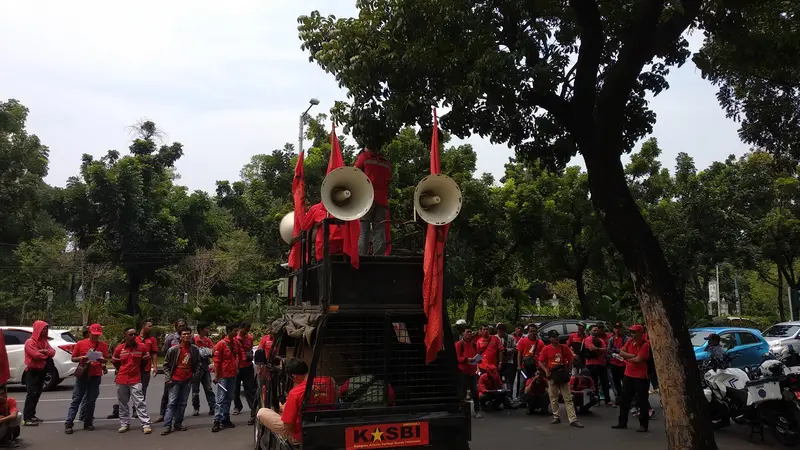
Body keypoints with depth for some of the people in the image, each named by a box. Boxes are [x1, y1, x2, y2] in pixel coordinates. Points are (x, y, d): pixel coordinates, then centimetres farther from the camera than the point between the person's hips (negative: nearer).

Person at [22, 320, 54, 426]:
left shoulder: (44, 341, 14)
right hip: (32, 371, -8)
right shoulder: (30, 342, -12)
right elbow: (36, 355, -22)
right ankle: (26, 418, -14)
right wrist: (47, 354, -5)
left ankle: (32, 415, 17)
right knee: (32, 394, -13)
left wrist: (45, 351, -18)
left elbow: (53, 351, 3)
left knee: (37, 393, 10)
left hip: (41, 371, 8)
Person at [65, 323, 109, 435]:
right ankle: (68, 424, 0)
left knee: (91, 401, 6)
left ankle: (88, 423, 13)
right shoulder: (80, 343, 1)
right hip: (82, 375, -1)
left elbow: (105, 359, 6)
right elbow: (73, 358, 5)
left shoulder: (103, 345, 5)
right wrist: (80, 358, -15)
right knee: (76, 400, -1)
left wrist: (102, 360, -16)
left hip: (96, 376, 2)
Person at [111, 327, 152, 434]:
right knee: (122, 403, 11)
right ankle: (124, 424, 23)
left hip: (135, 380, -2)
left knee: (140, 402, -7)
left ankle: (146, 424, -7)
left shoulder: (142, 347, -4)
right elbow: (114, 362, 14)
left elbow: (145, 361, 11)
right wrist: (123, 371, 14)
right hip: (121, 380, 2)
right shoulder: (119, 348, -1)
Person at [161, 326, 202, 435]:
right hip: (175, 380, -3)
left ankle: (177, 424, 17)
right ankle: (167, 426, -3)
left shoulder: (195, 349, 0)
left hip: (187, 381, 3)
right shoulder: (173, 349, -8)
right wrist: (168, 379, -6)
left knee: (183, 403, 8)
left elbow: (198, 364, 11)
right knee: (172, 403, -5)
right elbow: (166, 364, -1)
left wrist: (195, 376, 2)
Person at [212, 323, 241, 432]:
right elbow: (216, 361, -13)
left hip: (233, 375, 7)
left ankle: (225, 419, 18)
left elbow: (239, 356, 22)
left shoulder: (235, 343, 8)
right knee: (221, 399, -6)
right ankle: (217, 421, -4)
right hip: (223, 375, -7)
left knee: (229, 398, 11)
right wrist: (216, 376, -16)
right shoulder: (221, 344, -11)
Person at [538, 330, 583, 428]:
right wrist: (546, 370, -11)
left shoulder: (564, 348, 1)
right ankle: (556, 417, 21)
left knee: (568, 398, -3)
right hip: (552, 375, 0)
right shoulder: (546, 349, -2)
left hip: (563, 375, 0)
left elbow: (570, 360, 9)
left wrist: (568, 371, 0)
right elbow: (540, 362, 3)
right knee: (553, 398, 7)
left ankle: (573, 420, -5)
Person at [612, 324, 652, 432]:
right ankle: (622, 422, 23)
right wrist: (632, 356, -14)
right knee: (624, 399, 13)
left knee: (642, 401, 0)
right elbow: (621, 352, 2)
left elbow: (638, 359, -21)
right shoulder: (629, 341, 7)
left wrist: (626, 358, -7)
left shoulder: (645, 344, -15)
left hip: (640, 376, -8)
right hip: (628, 374, 8)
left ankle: (643, 425, 8)